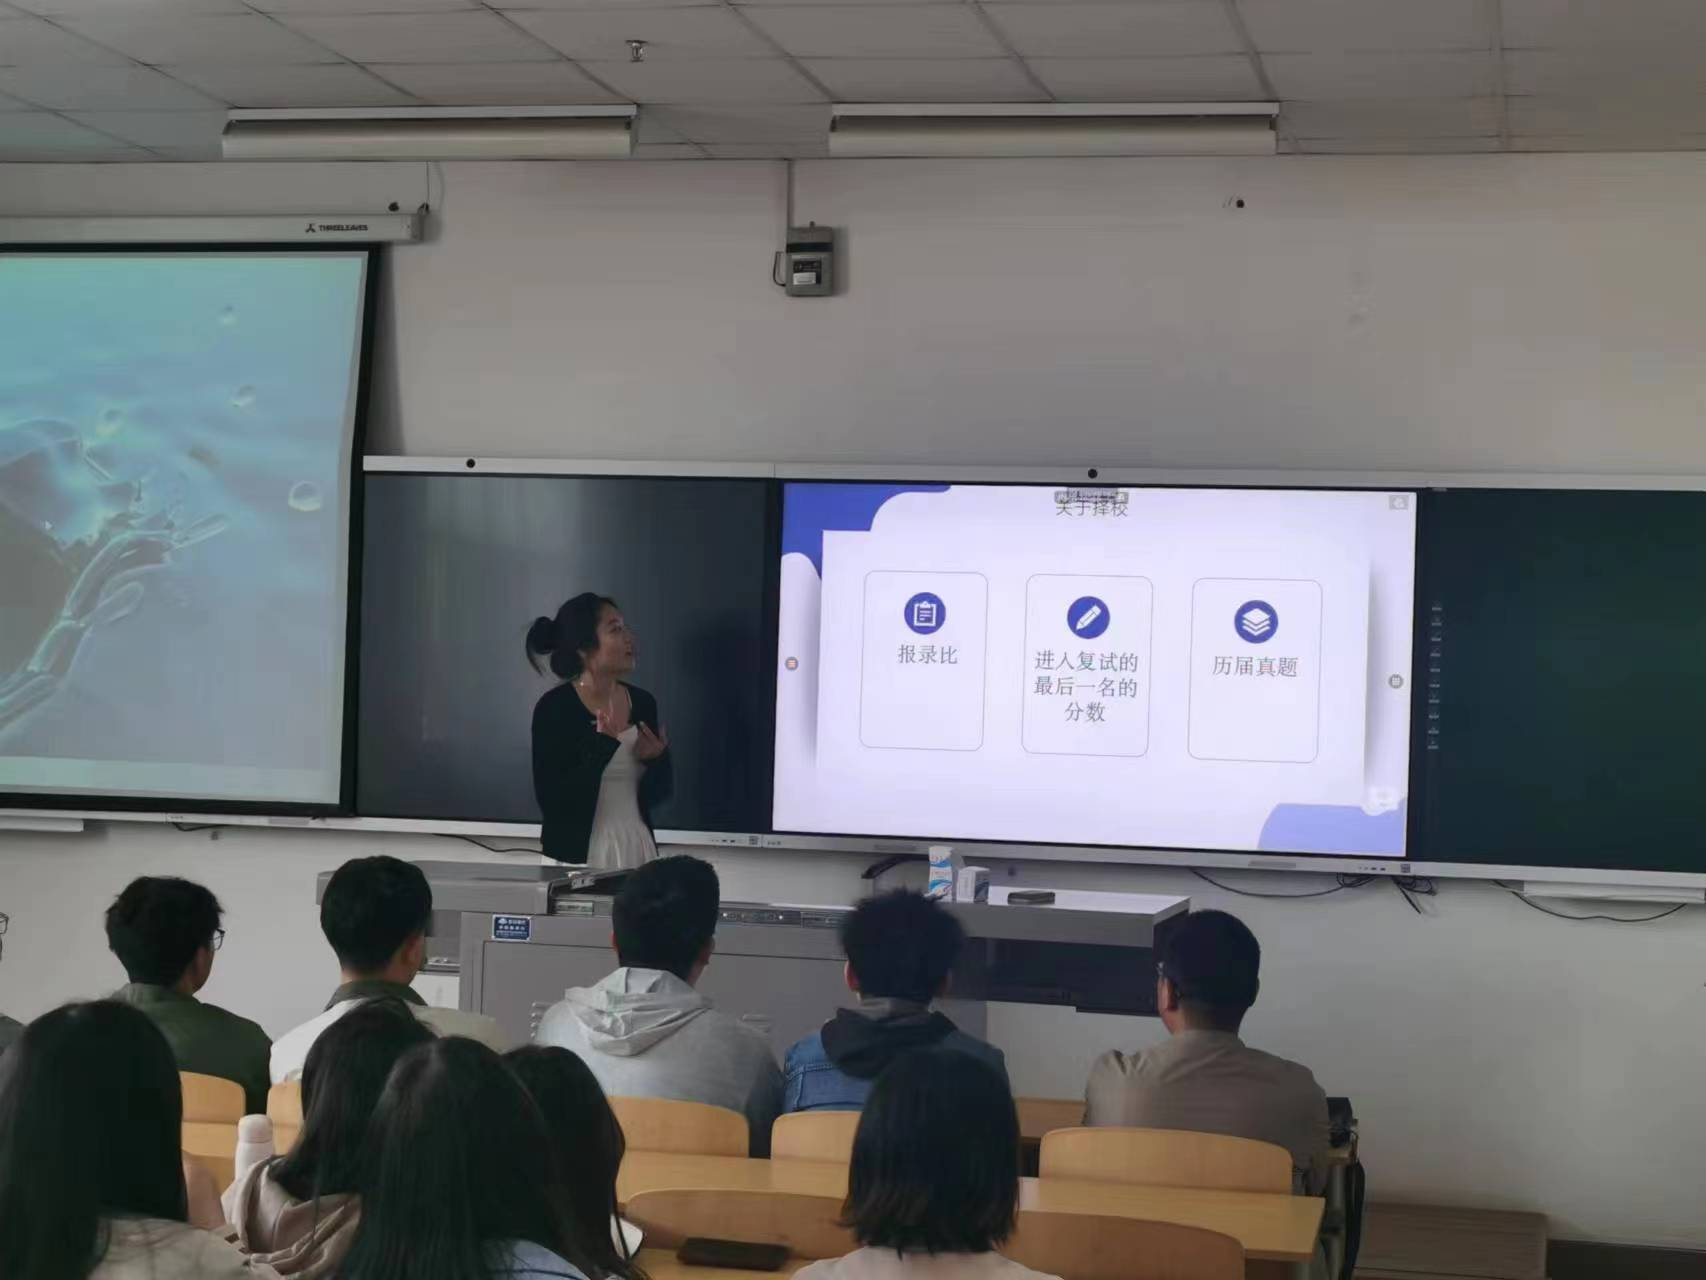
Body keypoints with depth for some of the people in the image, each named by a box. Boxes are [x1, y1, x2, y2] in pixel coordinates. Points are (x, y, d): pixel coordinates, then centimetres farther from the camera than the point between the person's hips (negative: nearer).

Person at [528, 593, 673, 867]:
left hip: (638, 848, 5)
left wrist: (658, 760, -8)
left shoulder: (642, 702, 5)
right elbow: (551, 801, -17)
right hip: (577, 854, -5)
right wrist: (602, 744, -24)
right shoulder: (554, 708, -11)